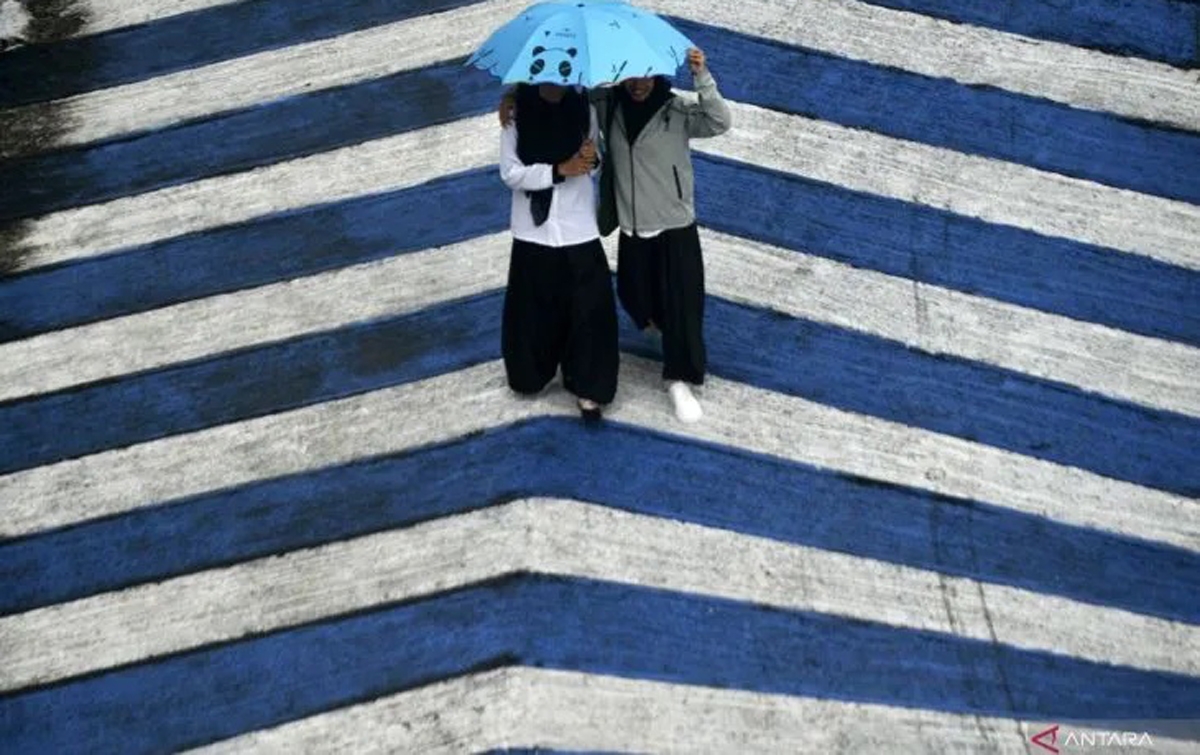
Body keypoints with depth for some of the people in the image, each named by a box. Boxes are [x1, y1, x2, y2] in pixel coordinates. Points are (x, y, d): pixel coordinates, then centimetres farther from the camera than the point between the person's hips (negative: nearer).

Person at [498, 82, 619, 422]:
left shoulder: (584, 108, -1)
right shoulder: (518, 111, -6)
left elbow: (601, 158, 10)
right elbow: (510, 172, -9)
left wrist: (594, 158, -14)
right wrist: (559, 170, -18)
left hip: (579, 229, 1)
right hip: (534, 229, -1)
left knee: (590, 308, -2)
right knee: (535, 308, 10)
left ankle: (587, 388, 9)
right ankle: (532, 374, 33)